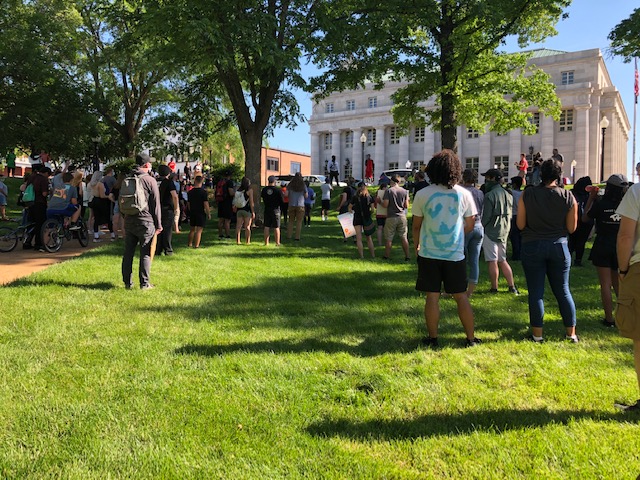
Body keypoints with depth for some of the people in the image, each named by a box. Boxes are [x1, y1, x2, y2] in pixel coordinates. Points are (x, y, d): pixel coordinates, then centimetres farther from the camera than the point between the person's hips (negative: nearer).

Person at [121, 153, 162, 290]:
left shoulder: (126, 180, 9)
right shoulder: (150, 180, -7)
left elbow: (121, 203, 15)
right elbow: (156, 204, -6)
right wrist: (158, 224, -1)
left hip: (129, 221, 5)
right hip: (145, 222, -5)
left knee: (128, 253, 10)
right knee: (145, 254, 1)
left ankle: (127, 282, 17)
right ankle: (144, 283, 4)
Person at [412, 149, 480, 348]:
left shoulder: (422, 194, -7)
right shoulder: (464, 194, -3)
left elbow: (416, 226, 1)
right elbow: (470, 226, 5)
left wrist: (416, 246, 17)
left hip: (429, 254, -1)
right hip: (455, 254, 1)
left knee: (432, 297, 5)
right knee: (461, 297, 11)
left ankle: (433, 339, 13)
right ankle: (471, 338, 19)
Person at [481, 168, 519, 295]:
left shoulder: (490, 195, -16)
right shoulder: (508, 194, 10)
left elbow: (486, 216, -16)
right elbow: (509, 214, 12)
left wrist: (481, 227, -2)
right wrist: (506, 228, 16)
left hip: (491, 232, -8)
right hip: (504, 232, 8)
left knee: (492, 261, -1)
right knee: (502, 261, 16)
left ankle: (494, 288, 4)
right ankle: (512, 287, 14)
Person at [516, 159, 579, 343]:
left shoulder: (527, 194, -8)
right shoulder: (568, 197, -5)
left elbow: (520, 224, -6)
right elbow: (571, 228, -2)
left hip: (533, 247, -1)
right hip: (559, 246, 2)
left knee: (536, 291, 5)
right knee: (563, 290, 13)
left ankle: (537, 334, 10)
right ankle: (571, 333, 21)